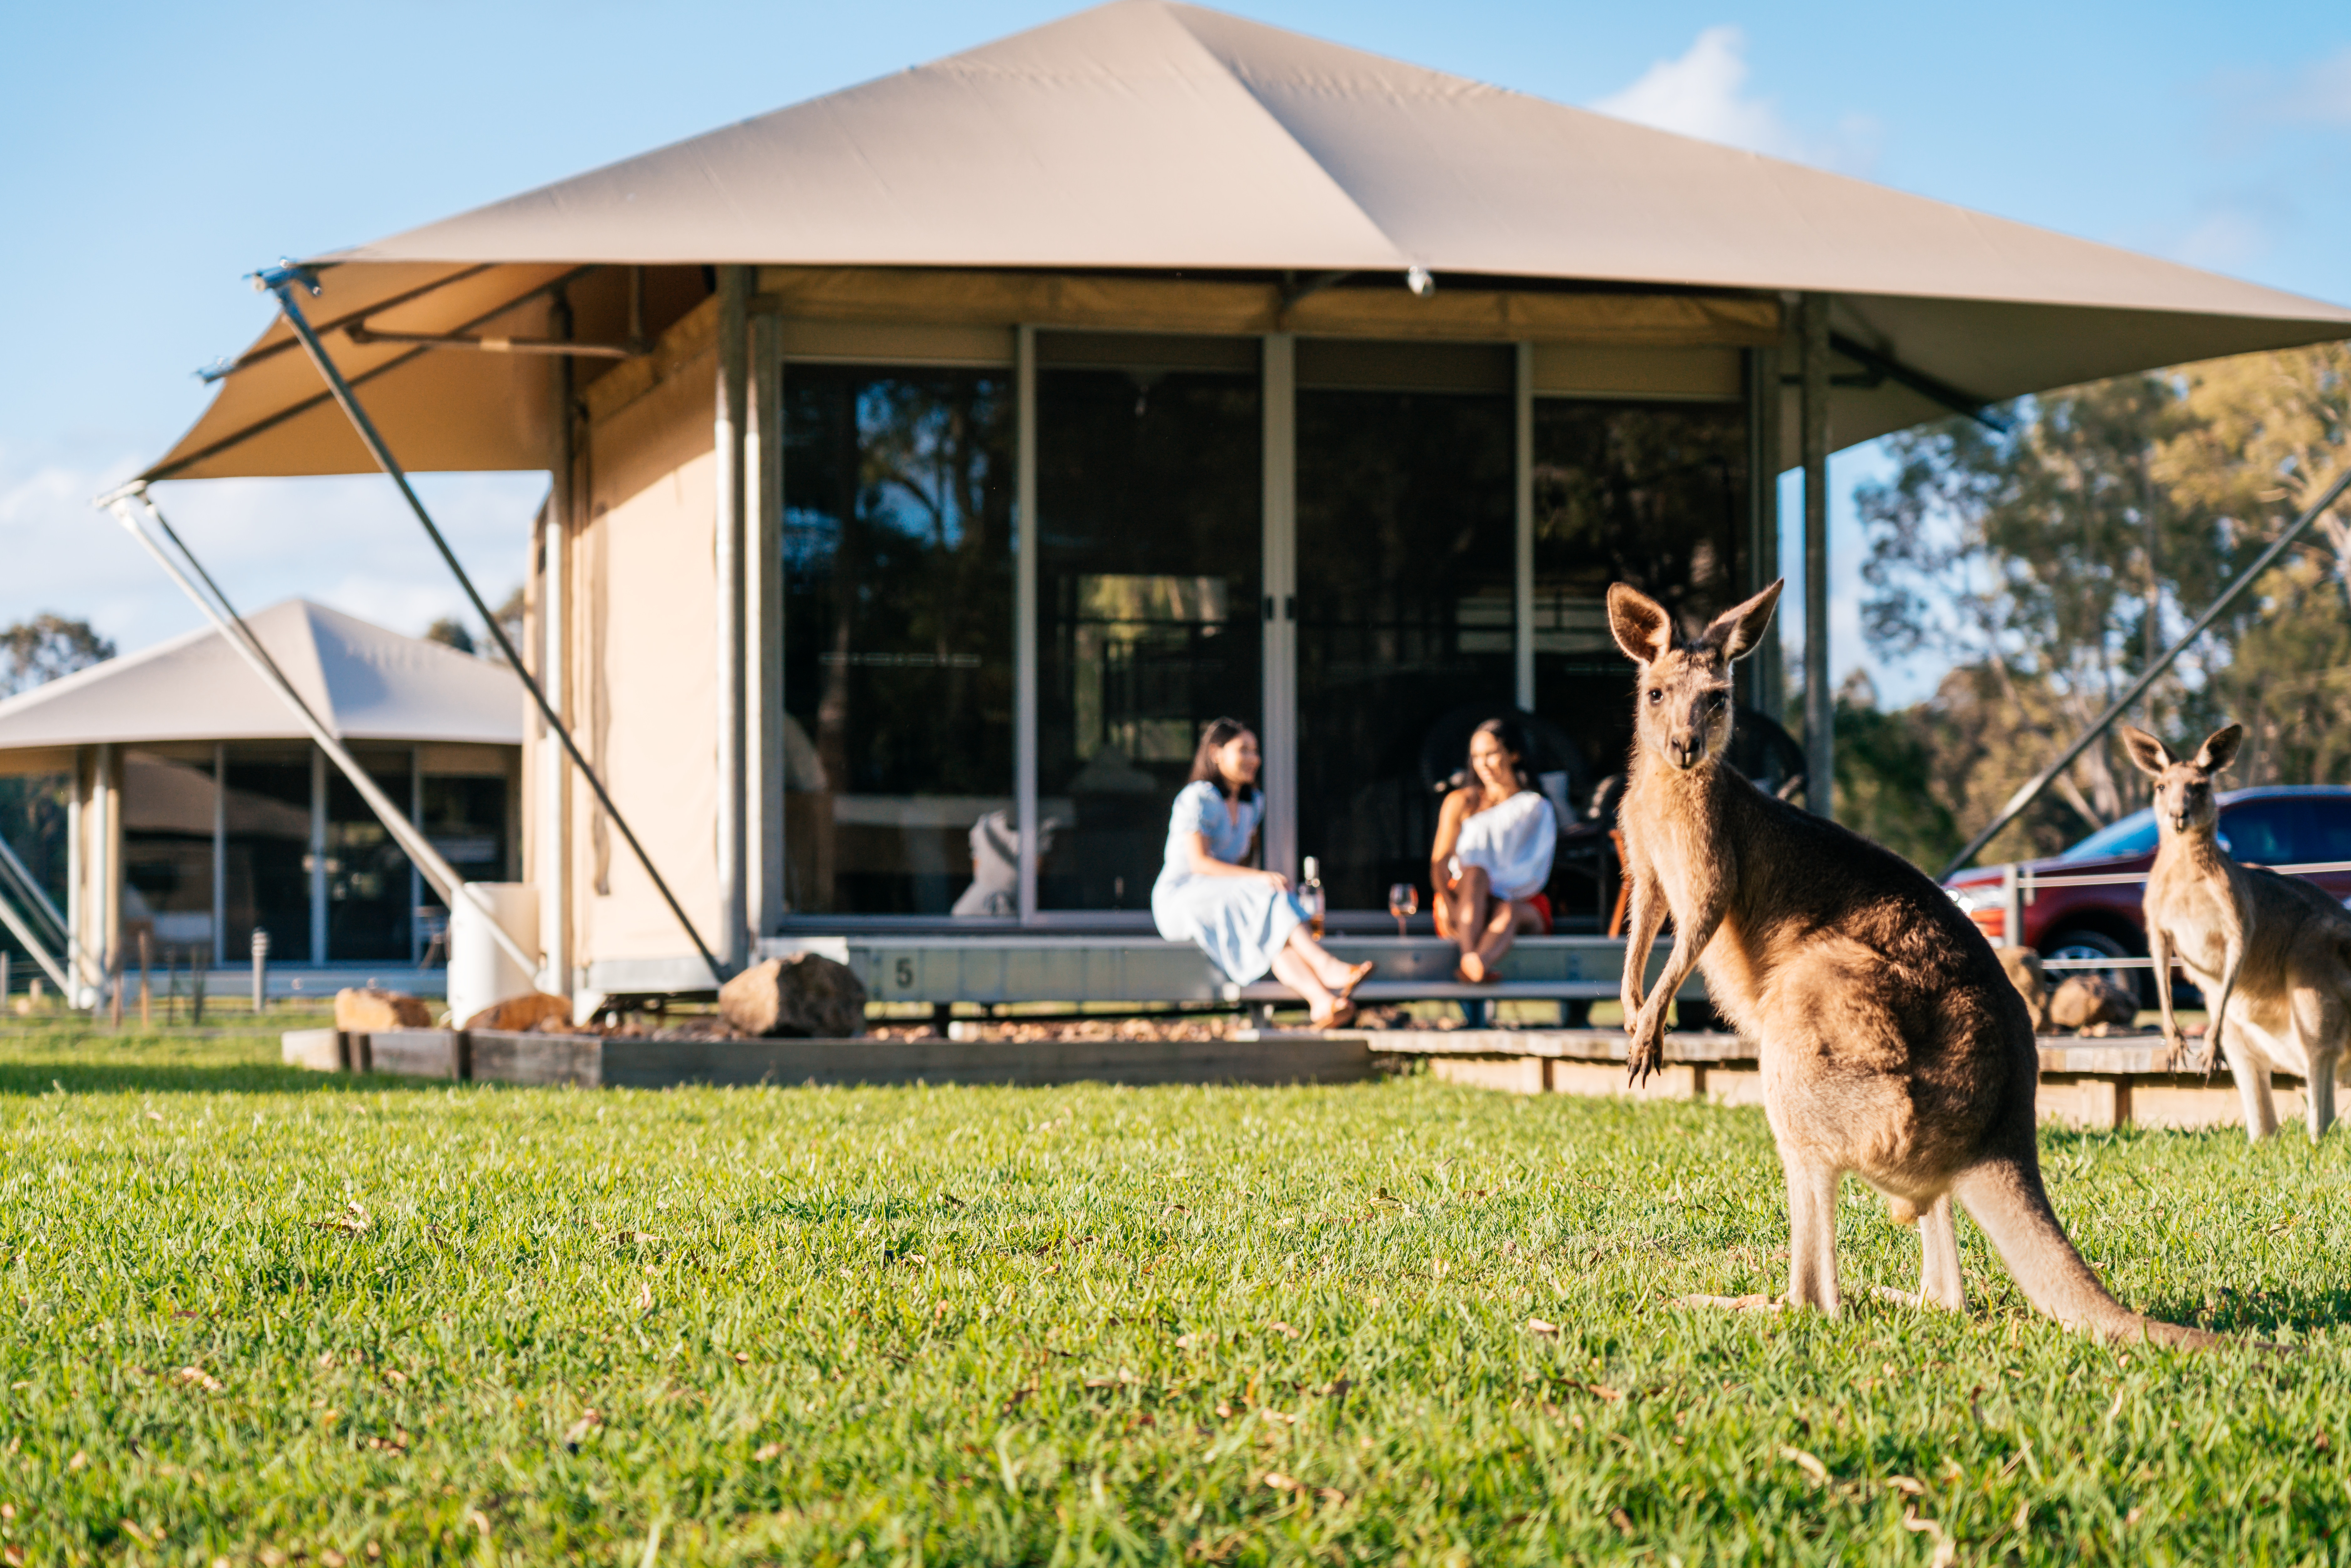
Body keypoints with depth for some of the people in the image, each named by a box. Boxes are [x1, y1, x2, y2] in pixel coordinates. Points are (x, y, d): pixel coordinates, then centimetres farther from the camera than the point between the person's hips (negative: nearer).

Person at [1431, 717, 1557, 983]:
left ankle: (1477, 964, -72)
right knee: (1475, 873, -34)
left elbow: (1535, 872, -2)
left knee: (1508, 912, -37)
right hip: (1463, 899, 1)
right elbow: (1439, 864, 2)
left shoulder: (1537, 808, 10)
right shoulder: (1461, 802, 13)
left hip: (1520, 903, -1)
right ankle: (1470, 958, -60)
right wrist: (1451, 906, -18)